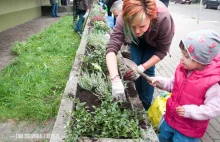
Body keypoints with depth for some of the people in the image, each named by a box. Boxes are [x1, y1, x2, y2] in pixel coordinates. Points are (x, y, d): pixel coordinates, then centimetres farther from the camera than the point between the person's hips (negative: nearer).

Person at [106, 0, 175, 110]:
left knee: (148, 70, -11)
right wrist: (115, 80, -60)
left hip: (155, 41, -1)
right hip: (137, 40, 2)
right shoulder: (124, 19, -40)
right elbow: (112, 48, -48)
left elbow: (162, 51, -28)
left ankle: (146, 106, 9)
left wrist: (143, 67, -37)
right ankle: (139, 100, 22)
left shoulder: (163, 18, -42)